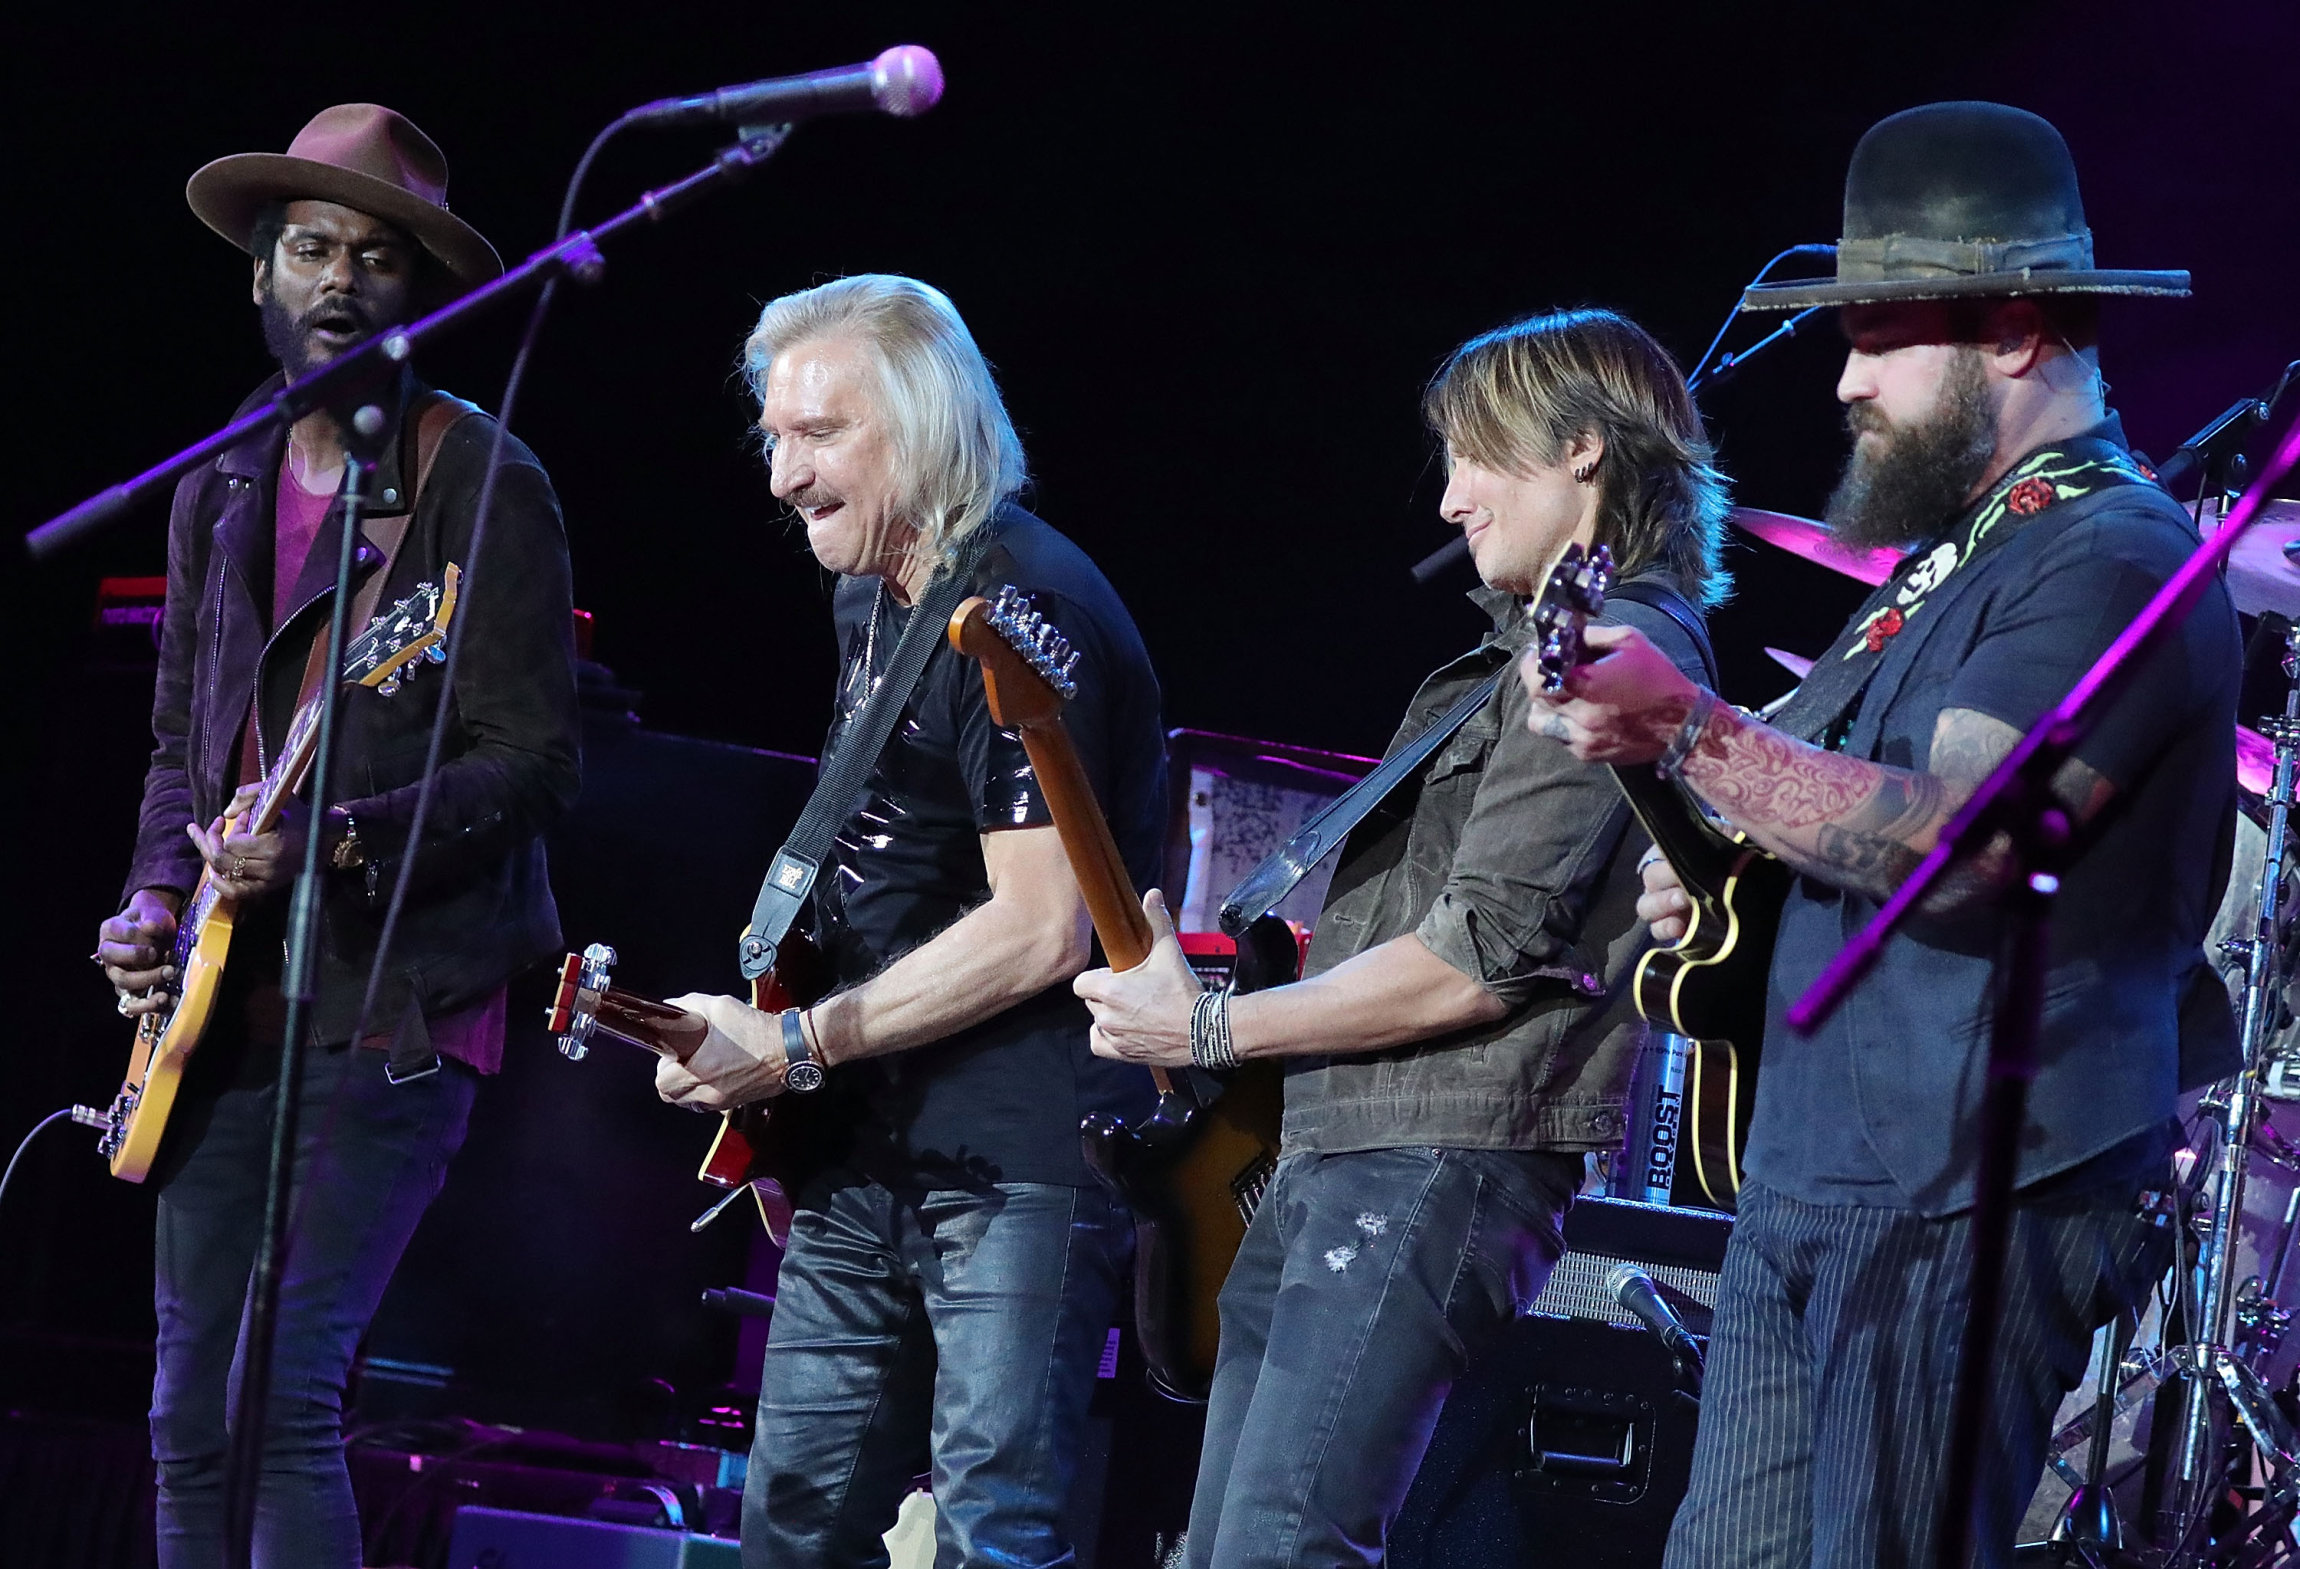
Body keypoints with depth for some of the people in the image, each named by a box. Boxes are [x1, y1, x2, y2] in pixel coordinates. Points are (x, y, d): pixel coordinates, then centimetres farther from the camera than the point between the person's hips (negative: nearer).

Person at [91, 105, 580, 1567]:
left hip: (396, 1005, -7)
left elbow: (535, 763, -11)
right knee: (190, 1420, 7)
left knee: (283, 1395, -16)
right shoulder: (218, 491, 15)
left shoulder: (482, 483, -6)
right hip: (226, 1010, 7)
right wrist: (158, 902, 4)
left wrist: (335, 843, -23)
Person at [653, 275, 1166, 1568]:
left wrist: (796, 1047, -19)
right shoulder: (871, 598, 14)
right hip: (867, 1148, 10)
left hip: (1018, 1162, -10)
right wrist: (767, 1021, 14)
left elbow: (1041, 930, -22)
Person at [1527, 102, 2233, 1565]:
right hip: (1801, 1186, 10)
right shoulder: (1956, 547, 19)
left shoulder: (2118, 560, -13)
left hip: (1967, 1207, -10)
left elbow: (1945, 839, -26)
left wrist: (1686, 729, -33)